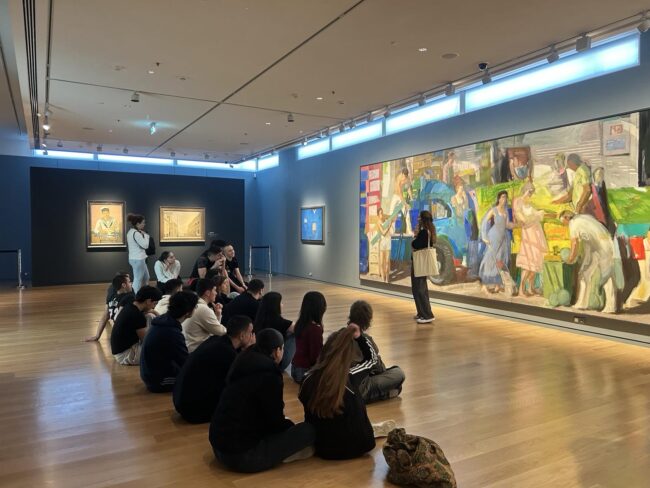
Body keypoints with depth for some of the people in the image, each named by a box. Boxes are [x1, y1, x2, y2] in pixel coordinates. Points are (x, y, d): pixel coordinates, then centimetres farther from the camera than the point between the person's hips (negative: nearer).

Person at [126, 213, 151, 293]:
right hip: (138, 259, -11)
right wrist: (145, 235, -5)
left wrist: (143, 235, 6)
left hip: (135, 258, 11)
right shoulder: (136, 233, -19)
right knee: (138, 280, -2)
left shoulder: (131, 232, 13)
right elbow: (145, 245, -18)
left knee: (146, 277, 20)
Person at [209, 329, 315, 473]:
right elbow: (275, 421, -10)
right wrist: (291, 426, 10)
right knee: (308, 430, -8)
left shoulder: (245, 365, 10)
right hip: (242, 455, -9)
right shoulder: (269, 375, -16)